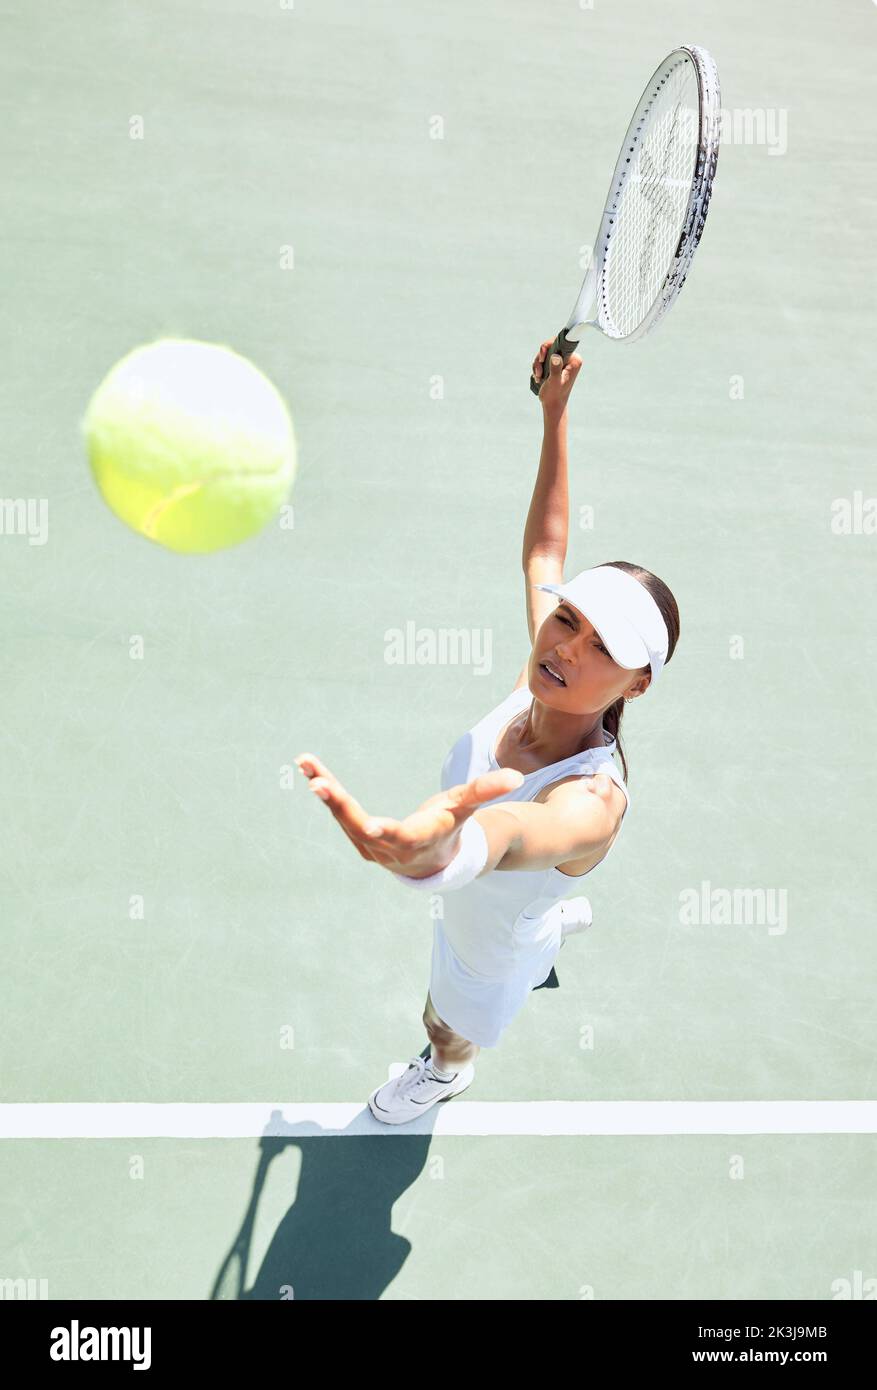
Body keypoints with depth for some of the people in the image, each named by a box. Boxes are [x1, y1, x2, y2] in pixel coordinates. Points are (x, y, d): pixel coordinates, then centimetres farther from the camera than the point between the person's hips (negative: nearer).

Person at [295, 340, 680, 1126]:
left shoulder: (589, 804, -49)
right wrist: (556, 415, -14)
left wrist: (437, 836, -96)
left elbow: (503, 844, -73)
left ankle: (447, 1074, 67)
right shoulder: (544, 686, -30)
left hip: (489, 955, -5)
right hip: (473, 903, 5)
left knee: (447, 1027, 30)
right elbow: (543, 550, -14)